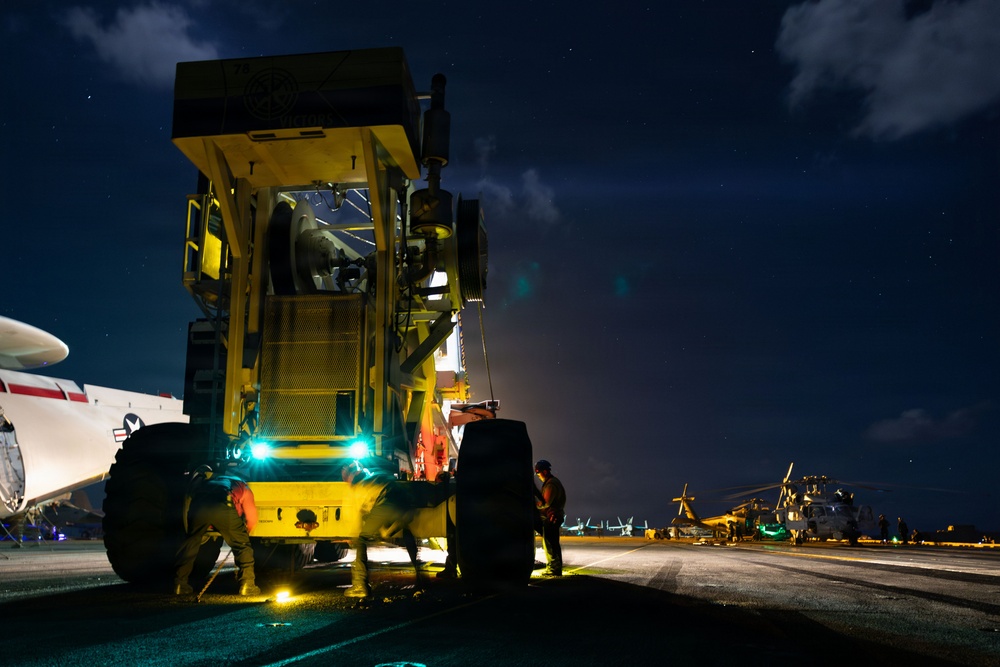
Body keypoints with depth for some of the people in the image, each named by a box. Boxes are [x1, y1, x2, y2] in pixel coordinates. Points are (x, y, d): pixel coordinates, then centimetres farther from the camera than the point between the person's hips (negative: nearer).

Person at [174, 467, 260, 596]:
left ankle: (180, 584, 24)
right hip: (223, 508, -3)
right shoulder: (241, 486, 35)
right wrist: (244, 532, 49)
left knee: (190, 543, 25)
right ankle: (247, 585, 8)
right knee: (242, 546, 13)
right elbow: (252, 518, 30)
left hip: (198, 508, 3)